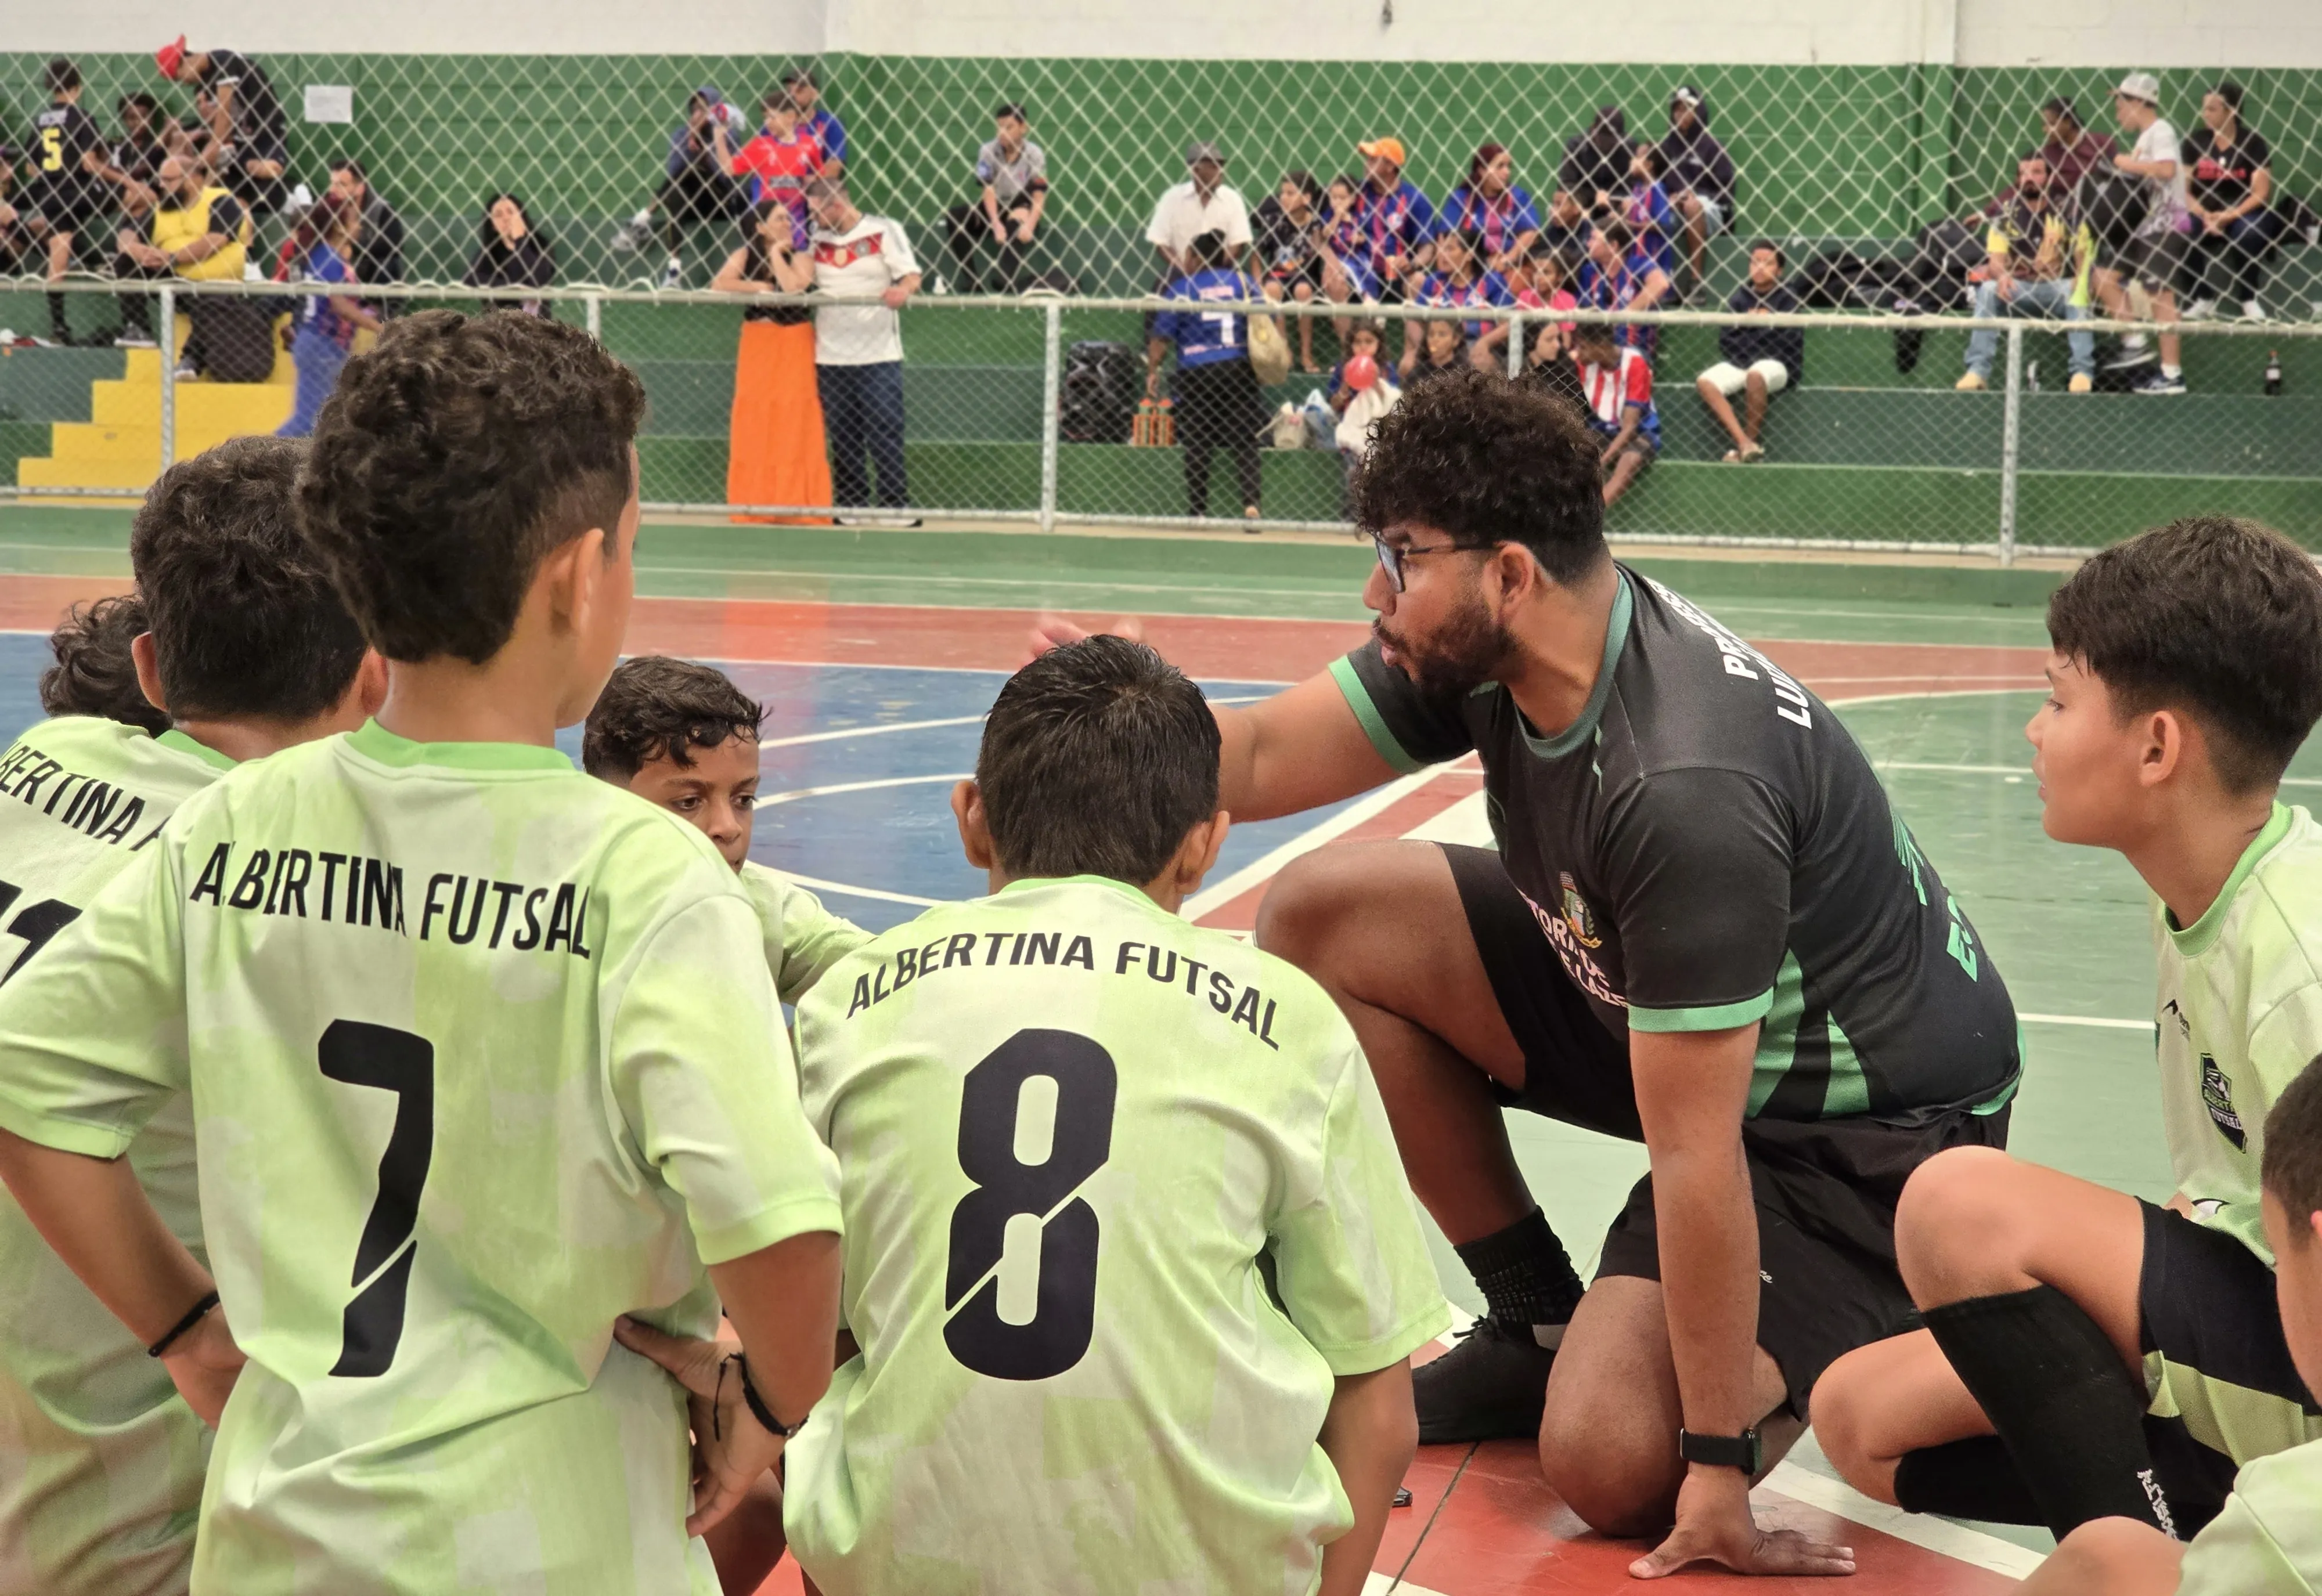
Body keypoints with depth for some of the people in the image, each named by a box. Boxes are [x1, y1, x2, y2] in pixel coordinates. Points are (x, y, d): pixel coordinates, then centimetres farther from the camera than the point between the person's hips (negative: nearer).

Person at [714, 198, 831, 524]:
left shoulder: (800, 257, -3)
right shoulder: (745, 255, 4)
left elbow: (792, 286, -23)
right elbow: (719, 285, -10)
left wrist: (777, 253, -13)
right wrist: (756, 286, -16)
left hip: (795, 344, -2)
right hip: (757, 342, 3)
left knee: (794, 423, -4)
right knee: (753, 424, 4)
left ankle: (795, 500, 0)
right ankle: (754, 503, 11)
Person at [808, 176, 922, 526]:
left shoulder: (884, 231, -1)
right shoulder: (816, 237, 12)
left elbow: (912, 275, -7)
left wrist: (903, 290, -30)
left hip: (878, 355, -4)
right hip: (830, 357, 4)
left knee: (885, 432, -5)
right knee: (843, 437, 6)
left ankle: (896, 505, -1)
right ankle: (850, 504, 12)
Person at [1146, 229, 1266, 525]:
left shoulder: (1180, 289, -1)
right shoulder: (1243, 282, 7)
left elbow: (1161, 337, -5)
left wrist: (1152, 372, 1)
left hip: (1196, 373, -2)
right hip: (1238, 368, 2)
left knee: (1196, 445, 6)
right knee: (1244, 442, 2)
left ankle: (1198, 512, 6)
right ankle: (1251, 504, -12)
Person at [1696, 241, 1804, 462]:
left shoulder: (1787, 300, 0)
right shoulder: (1740, 298, 10)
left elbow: (1789, 340, -11)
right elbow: (1725, 341, 6)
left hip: (1777, 365, -4)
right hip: (1739, 363, 4)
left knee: (1755, 375, -39)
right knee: (1705, 382, -25)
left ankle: (1750, 441, -21)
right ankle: (1744, 443, -33)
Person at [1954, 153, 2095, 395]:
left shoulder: (2068, 209, -4)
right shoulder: (2006, 214, 1)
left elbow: (2084, 255, -11)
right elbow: (1996, 260, -8)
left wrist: (2081, 282, -32)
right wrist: (2002, 275, -33)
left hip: (2059, 288, -2)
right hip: (2020, 290, 2)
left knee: (2077, 294, -34)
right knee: (1987, 290, -26)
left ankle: (2083, 372, -36)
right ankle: (1978, 371, -30)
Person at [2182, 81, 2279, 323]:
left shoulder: (2252, 142, -5)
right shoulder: (2195, 143, 3)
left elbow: (2261, 194, -12)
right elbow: (2183, 190, -1)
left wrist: (2229, 216, -25)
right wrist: (2204, 215, -20)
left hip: (2245, 214, -3)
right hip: (2206, 214, 3)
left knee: (2247, 232, -37)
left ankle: (2249, 300, -15)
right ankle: (2204, 299, -9)